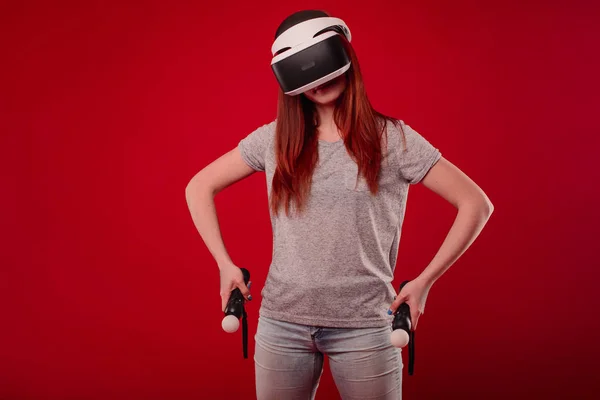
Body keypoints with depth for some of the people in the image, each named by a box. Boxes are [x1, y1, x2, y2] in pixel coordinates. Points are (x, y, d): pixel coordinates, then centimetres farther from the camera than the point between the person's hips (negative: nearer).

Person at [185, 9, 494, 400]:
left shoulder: (392, 138, -4)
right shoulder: (275, 139, 3)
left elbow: (476, 204, -4)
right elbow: (199, 188, 12)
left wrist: (424, 281, -7)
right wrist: (226, 265, 3)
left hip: (364, 324, -2)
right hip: (282, 322, 2)